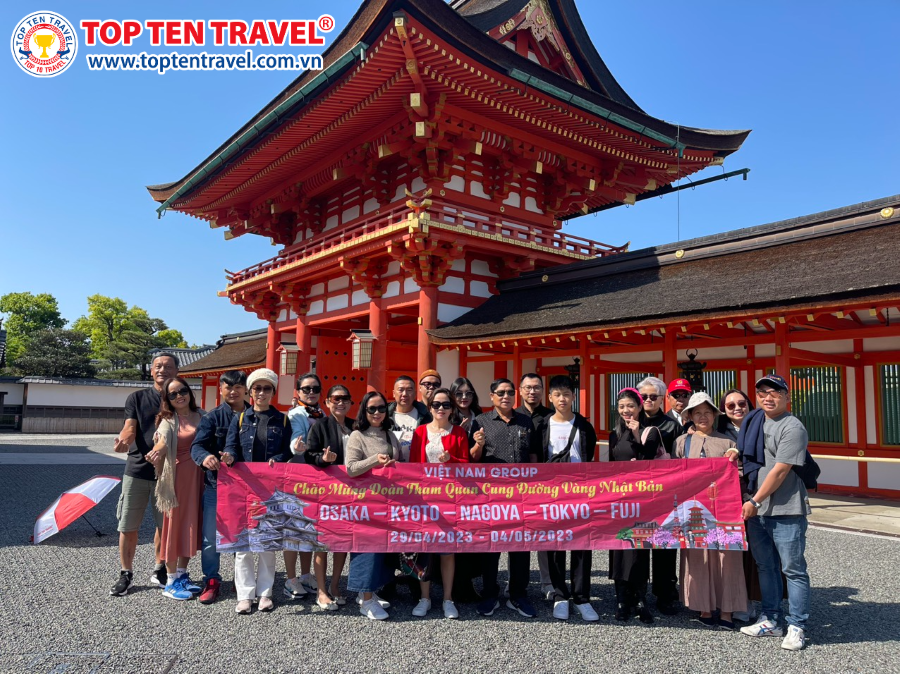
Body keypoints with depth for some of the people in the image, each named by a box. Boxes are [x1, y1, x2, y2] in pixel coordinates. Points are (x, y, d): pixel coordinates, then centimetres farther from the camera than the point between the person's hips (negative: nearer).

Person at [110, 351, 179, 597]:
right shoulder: (137, 398, 6)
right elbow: (130, 428, -5)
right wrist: (122, 440, -28)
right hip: (137, 469, 0)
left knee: (165, 525, 10)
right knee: (128, 526, 4)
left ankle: (159, 570, 28)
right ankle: (126, 574, 20)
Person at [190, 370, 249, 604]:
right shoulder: (212, 417, 1)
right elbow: (197, 445, -11)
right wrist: (204, 457, -34)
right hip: (216, 485, 0)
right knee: (211, 536, 5)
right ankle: (211, 581, 21)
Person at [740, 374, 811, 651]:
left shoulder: (792, 427, -11)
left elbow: (780, 471, -16)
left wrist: (754, 502, -13)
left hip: (785, 512, -7)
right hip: (756, 511, 7)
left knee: (793, 569, 2)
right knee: (766, 567, 15)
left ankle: (796, 627, 13)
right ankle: (770, 621, 26)